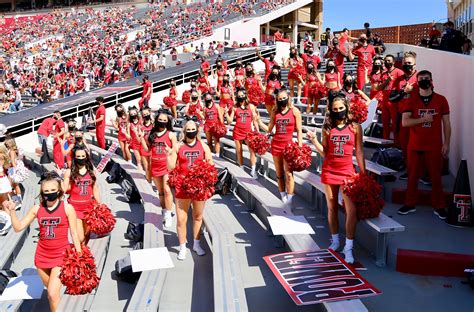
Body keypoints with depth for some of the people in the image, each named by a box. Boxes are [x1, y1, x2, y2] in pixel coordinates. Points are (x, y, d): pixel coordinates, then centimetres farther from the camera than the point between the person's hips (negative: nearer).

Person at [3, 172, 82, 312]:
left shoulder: (67, 208, -10)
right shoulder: (37, 208, 0)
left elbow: (74, 234, -6)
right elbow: (18, 227, 2)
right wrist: (12, 212, -14)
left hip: (61, 255, -4)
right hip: (42, 255, 4)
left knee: (53, 294, -11)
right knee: (51, 291, 18)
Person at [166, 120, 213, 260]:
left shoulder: (203, 146, 3)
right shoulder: (178, 146, 1)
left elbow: (210, 165, 5)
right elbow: (171, 167, -2)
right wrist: (169, 155, -17)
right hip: (183, 187, -1)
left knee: (198, 217, 14)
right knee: (181, 219, -1)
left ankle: (197, 244, 30)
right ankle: (182, 248, 15)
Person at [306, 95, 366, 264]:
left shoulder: (355, 127, 1)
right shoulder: (328, 128, 5)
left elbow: (359, 152, 2)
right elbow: (324, 153, 5)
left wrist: (363, 173, 0)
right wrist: (314, 140, -9)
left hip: (348, 172, -2)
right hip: (329, 171, 2)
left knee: (351, 210, -10)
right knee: (332, 208, 11)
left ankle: (348, 248, -1)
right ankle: (335, 241, 28)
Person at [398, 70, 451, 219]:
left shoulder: (441, 100, 3)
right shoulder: (411, 101, 3)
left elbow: (446, 123, 4)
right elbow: (405, 122, -8)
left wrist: (446, 144, -2)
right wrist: (423, 119, -19)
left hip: (435, 146, -1)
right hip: (415, 146, 1)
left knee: (436, 177, 4)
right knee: (412, 176, 8)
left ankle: (439, 207, 15)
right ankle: (410, 204, 19)